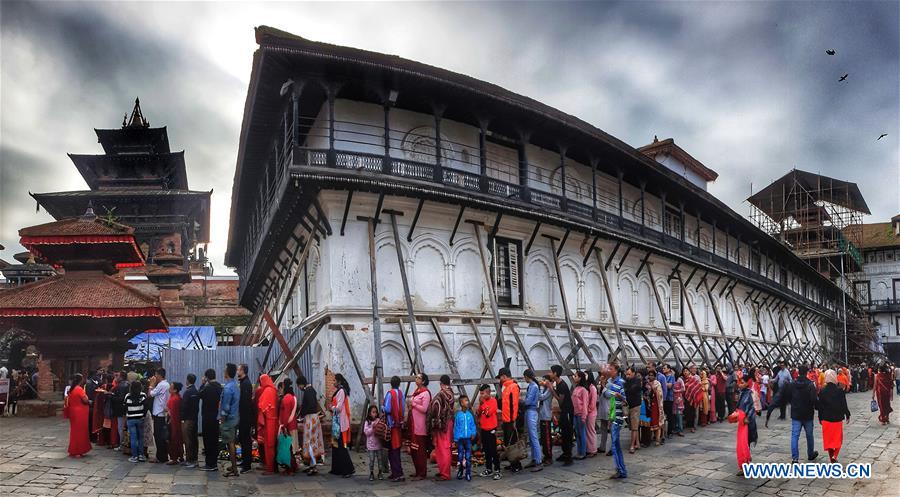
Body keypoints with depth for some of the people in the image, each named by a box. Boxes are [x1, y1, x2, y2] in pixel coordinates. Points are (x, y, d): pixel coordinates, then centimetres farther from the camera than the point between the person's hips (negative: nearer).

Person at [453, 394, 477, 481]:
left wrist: (473, 434, -6)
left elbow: (473, 425, 5)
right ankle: (460, 472, 24)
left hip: (468, 438, 2)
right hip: (460, 438, -2)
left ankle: (468, 473, 14)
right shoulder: (458, 415, -7)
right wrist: (455, 438, -4)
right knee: (460, 456, 9)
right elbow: (455, 427, -3)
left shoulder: (469, 414, -2)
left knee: (468, 456, 6)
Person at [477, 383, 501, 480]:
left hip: (491, 429, -7)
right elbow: (479, 413, 14)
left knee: (493, 450, -5)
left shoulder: (493, 401, -12)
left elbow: (488, 412, -24)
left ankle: (497, 471, 0)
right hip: (484, 429, 7)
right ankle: (488, 469, 23)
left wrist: (482, 403, -22)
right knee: (486, 450, 14)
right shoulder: (483, 401, 8)